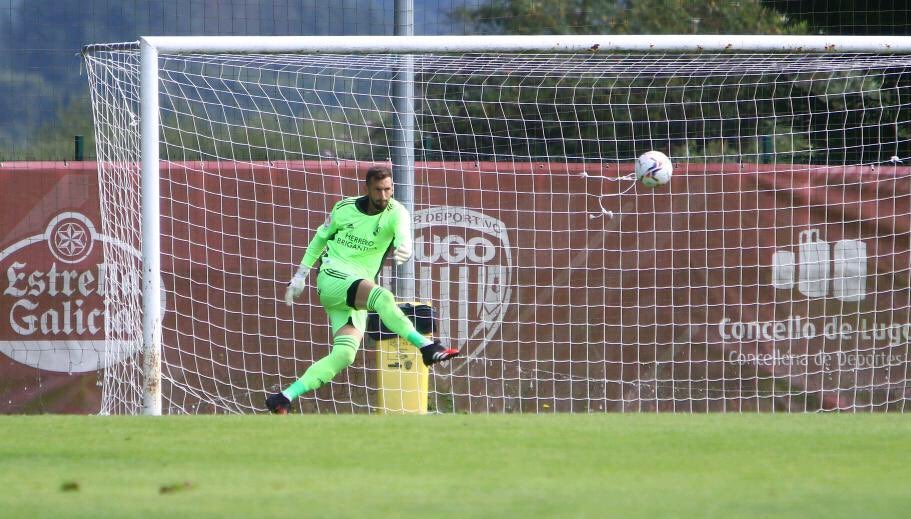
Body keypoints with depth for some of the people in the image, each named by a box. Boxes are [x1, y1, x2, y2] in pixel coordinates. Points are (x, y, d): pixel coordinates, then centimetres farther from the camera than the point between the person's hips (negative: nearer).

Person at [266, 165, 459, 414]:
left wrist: (404, 247, -51)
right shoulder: (345, 208, 2)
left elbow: (403, 234, -26)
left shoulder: (396, 213, -3)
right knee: (382, 297, -31)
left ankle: (285, 397, -11)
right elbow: (321, 237, 19)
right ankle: (427, 348, -40)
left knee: (344, 355, -14)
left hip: (356, 296, 3)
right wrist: (301, 275, 18)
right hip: (332, 276, -3)